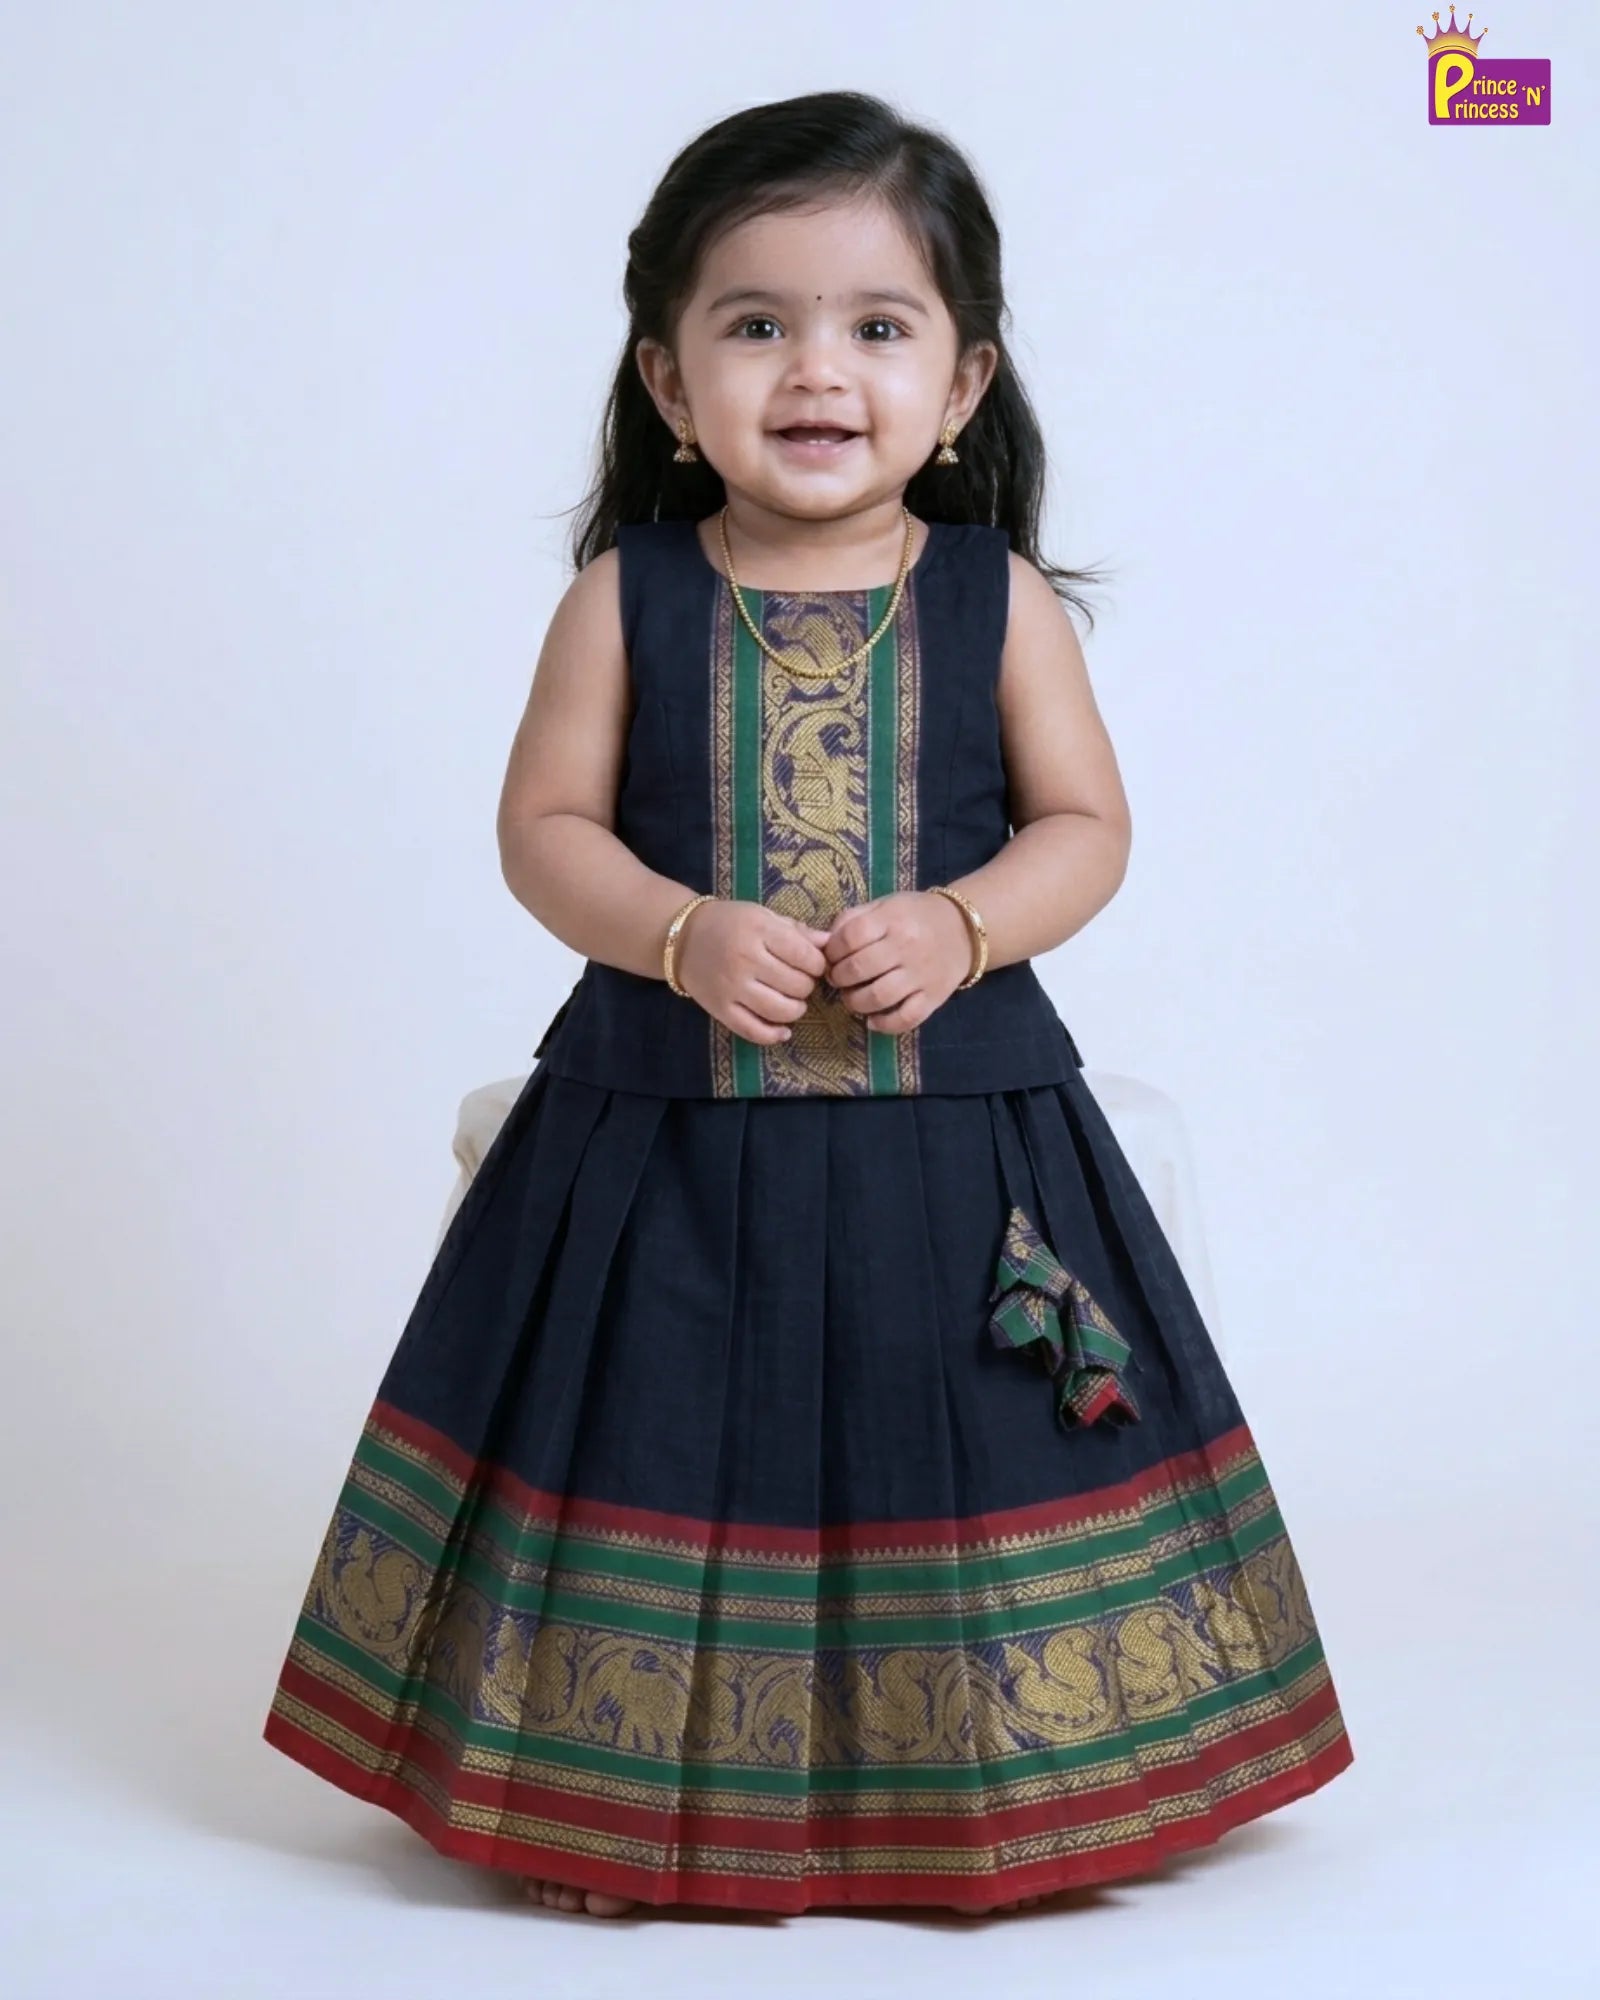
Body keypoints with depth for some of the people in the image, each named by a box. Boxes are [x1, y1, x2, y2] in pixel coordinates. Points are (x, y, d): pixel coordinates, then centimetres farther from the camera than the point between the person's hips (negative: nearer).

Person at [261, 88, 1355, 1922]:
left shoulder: (1002, 597, 0)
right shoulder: (626, 595, -1)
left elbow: (1085, 826, 2)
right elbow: (545, 826, 0)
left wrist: (958, 927, -16)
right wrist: (683, 935, -17)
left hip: (954, 1132, 0)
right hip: (665, 1128, 0)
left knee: (933, 1455, 7)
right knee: (667, 1450, 6)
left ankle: (956, 1793, 26)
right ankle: (638, 1800, 24)